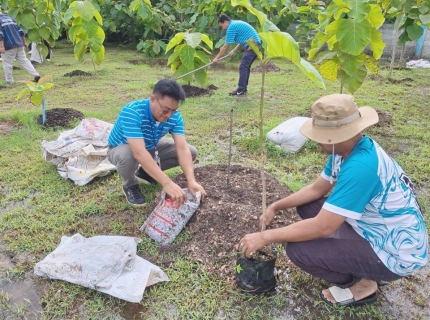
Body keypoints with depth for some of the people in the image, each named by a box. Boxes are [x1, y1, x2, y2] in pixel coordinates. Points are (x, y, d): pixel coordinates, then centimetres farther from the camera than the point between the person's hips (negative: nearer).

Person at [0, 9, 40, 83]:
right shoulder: (10, 18, 17)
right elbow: (20, 31, 17)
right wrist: (24, 42, 24)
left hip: (9, 46, -6)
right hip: (19, 44, 6)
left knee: (7, 64, 3)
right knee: (24, 60, 10)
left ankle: (9, 81, 7)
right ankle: (36, 75, -1)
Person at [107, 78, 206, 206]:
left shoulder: (174, 116, -22)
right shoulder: (131, 113, -38)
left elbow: (182, 148, -28)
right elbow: (139, 153, -47)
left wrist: (191, 181, -42)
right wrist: (167, 183, -53)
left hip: (151, 147, 5)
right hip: (121, 149, -5)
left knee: (191, 152, -8)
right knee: (127, 156, -42)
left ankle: (146, 172, 11)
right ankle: (130, 185, -5)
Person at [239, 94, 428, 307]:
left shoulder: (360, 167, -33)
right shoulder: (346, 149, -4)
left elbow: (322, 227, -31)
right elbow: (317, 189, 9)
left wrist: (265, 237, -23)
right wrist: (276, 206, 0)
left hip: (395, 253, -9)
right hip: (374, 228, 9)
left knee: (297, 249, -21)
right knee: (307, 207, 9)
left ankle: (362, 285, 6)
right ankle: (368, 269, 15)